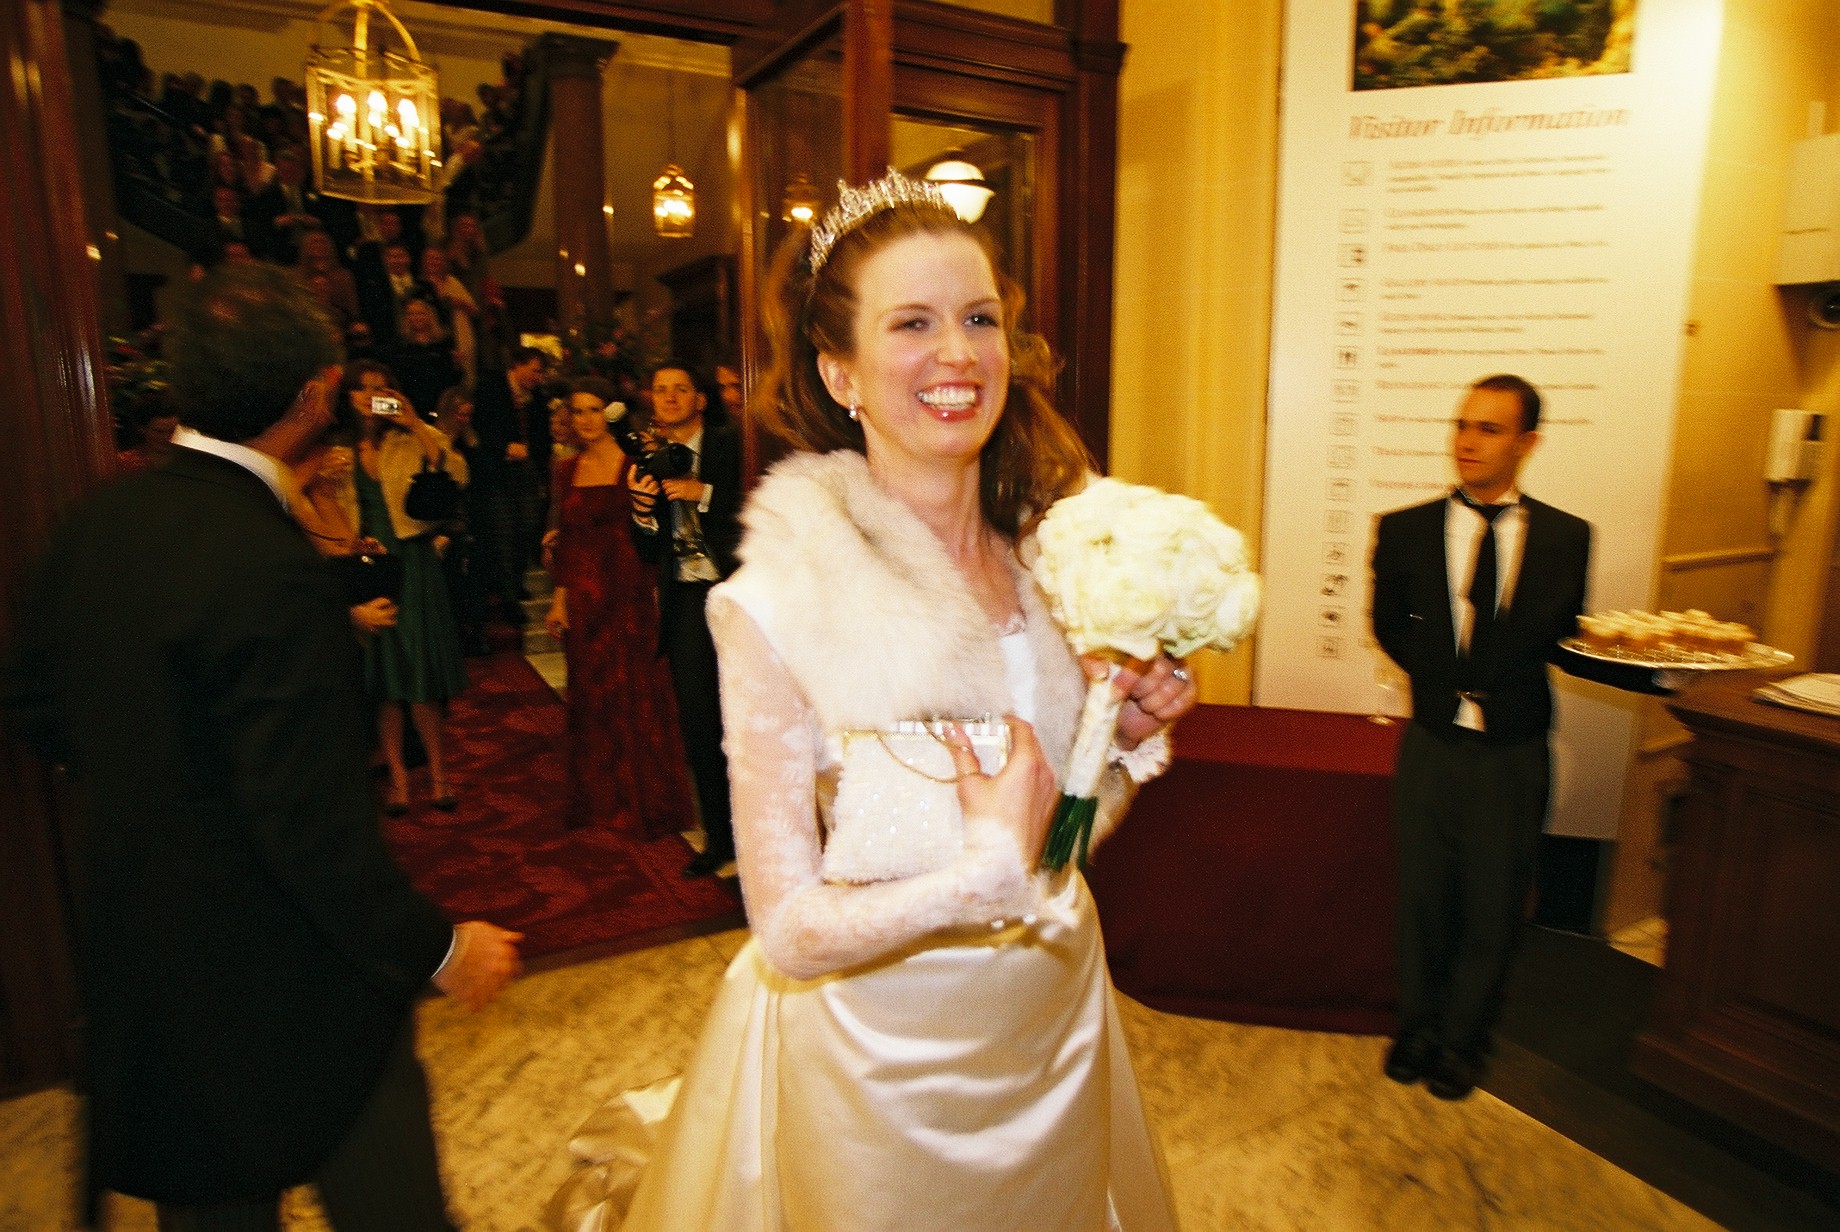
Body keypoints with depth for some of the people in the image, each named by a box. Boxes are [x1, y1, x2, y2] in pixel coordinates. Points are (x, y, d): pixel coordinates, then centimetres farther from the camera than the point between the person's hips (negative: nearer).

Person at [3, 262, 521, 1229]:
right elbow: (313, 823, -27)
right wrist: (437, 950, -16)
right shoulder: (273, 572, -29)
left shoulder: (97, 520, -3)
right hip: (286, 986, -8)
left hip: (136, 959, 8)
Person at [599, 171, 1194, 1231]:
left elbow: (1065, 826, 4)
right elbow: (789, 927, -19)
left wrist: (1131, 740, -13)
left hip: (1056, 1017, 5)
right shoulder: (775, 604, -22)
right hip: (884, 1054, -5)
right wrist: (990, 868, -26)